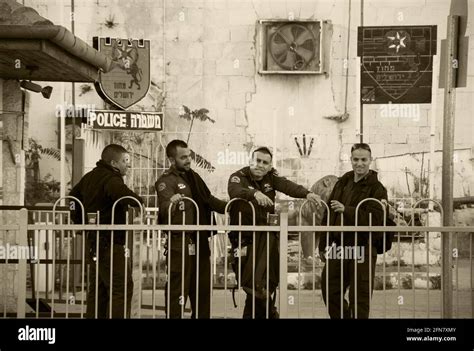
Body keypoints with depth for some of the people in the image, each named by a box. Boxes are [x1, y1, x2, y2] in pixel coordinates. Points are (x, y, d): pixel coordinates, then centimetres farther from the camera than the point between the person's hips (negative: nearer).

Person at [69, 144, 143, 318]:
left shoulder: (90, 176, 14)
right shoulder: (111, 179, -16)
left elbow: (73, 195, 27)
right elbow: (124, 195, -37)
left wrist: (80, 222, 26)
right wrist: (140, 202, -19)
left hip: (93, 241, 10)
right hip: (110, 243, -10)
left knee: (97, 289, 15)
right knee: (122, 288, -9)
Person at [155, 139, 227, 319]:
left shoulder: (193, 177, 15)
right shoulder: (166, 181, -9)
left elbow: (209, 200, 21)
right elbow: (164, 208, -25)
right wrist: (171, 204, -47)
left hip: (199, 242, 8)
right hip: (180, 243, -8)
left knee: (203, 289, 14)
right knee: (178, 290, -7)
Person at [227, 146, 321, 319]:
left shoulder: (270, 176, 5)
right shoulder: (239, 177, -9)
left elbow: (286, 186, -12)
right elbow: (234, 191, -32)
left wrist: (306, 193, -31)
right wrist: (254, 193, -50)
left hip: (266, 236, 4)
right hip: (244, 237, -4)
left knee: (268, 283, 2)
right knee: (251, 284, -6)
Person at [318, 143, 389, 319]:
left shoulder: (377, 189, -6)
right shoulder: (342, 183, 13)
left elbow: (375, 220, -19)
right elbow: (328, 215, 16)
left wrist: (346, 210, -25)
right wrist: (323, 245, 14)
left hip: (362, 249, -6)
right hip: (338, 247, 6)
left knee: (359, 297, 0)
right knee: (329, 290, 10)